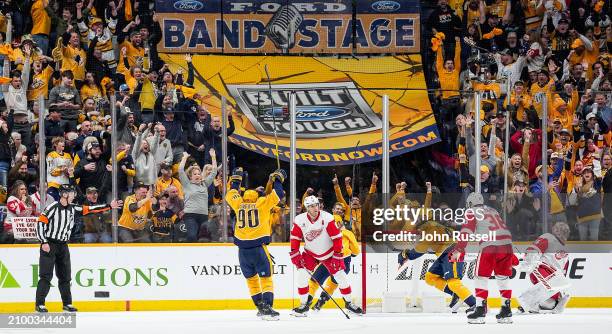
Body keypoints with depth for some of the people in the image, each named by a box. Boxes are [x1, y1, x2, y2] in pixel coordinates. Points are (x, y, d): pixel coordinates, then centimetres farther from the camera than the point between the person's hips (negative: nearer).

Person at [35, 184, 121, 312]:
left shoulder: (73, 208, 6)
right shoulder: (52, 208, -14)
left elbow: (89, 209, 9)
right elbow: (40, 223, -15)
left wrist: (109, 206, 5)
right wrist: (44, 242, -19)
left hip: (63, 245, 7)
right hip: (49, 245, -7)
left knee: (65, 276, 11)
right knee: (46, 276, -9)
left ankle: (67, 303, 19)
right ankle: (40, 304, -6)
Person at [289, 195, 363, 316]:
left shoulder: (327, 218, -22)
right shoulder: (300, 220, -15)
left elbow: (337, 237, -18)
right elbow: (294, 238, -3)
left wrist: (337, 255, -19)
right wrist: (295, 254, -11)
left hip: (328, 253, -1)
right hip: (310, 253, 1)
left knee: (341, 276, -4)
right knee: (302, 275, -15)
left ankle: (348, 303, 15)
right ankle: (304, 304, -1)